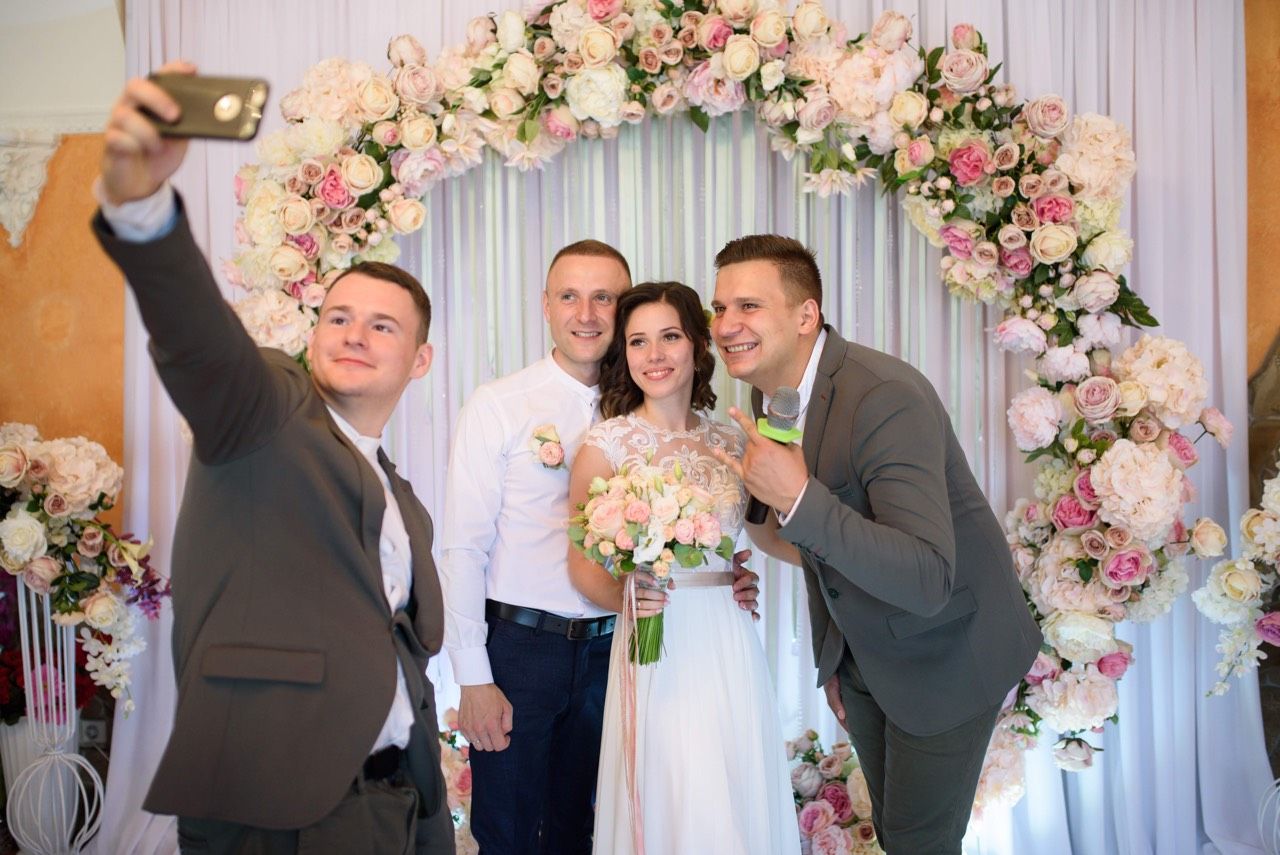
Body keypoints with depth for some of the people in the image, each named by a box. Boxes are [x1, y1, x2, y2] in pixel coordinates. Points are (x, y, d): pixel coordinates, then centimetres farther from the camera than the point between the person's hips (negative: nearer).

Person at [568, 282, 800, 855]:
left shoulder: (729, 441, 8)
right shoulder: (606, 444, -5)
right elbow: (583, 564, -3)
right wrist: (624, 599, -20)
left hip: (730, 649, 4)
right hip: (659, 650, -4)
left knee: (745, 807, 10)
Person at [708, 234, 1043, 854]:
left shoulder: (887, 397, -31)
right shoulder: (768, 393, -5)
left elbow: (928, 582, -39)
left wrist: (798, 500, -43)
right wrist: (830, 656, 15)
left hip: (942, 658, -8)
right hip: (860, 652, 8)